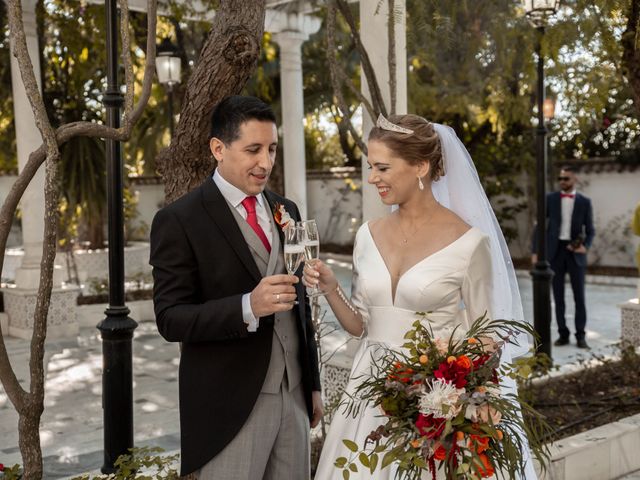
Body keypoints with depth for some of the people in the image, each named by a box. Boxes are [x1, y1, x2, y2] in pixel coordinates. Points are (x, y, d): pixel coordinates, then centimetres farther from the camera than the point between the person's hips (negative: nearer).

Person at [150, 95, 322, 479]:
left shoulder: (286, 211, 10)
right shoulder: (179, 220, -9)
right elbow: (171, 319, -13)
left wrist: (313, 384, 15)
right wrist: (248, 307, -28)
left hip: (293, 395, 6)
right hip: (229, 404, -5)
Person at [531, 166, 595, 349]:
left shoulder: (584, 202, 4)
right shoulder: (550, 199, 3)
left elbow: (590, 231, 6)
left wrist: (585, 247, -14)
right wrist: (535, 252, -4)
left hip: (575, 253, 0)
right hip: (555, 251, 0)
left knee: (579, 296, -1)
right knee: (558, 296, 3)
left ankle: (580, 336, 8)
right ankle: (563, 334, 12)